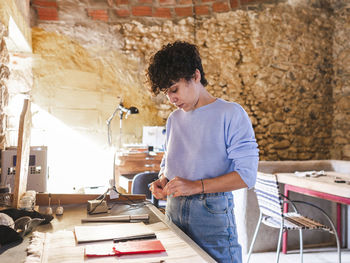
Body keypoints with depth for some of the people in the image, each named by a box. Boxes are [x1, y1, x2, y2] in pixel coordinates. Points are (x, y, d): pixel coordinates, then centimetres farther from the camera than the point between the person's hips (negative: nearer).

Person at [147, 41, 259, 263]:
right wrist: (163, 182, 1)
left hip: (212, 213, -5)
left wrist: (196, 186, -20)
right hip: (174, 211, 6)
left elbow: (246, 175, -14)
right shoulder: (174, 119, 13)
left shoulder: (231, 114, -8)